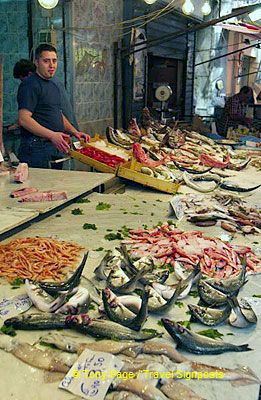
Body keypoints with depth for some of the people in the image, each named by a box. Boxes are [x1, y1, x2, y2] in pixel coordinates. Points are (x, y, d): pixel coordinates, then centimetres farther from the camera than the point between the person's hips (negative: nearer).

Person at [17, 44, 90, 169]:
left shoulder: (53, 85, 19)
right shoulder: (30, 85, -10)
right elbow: (23, 119, -20)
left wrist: (75, 132, 13)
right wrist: (52, 135, -28)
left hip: (56, 147, 9)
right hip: (37, 148, -9)